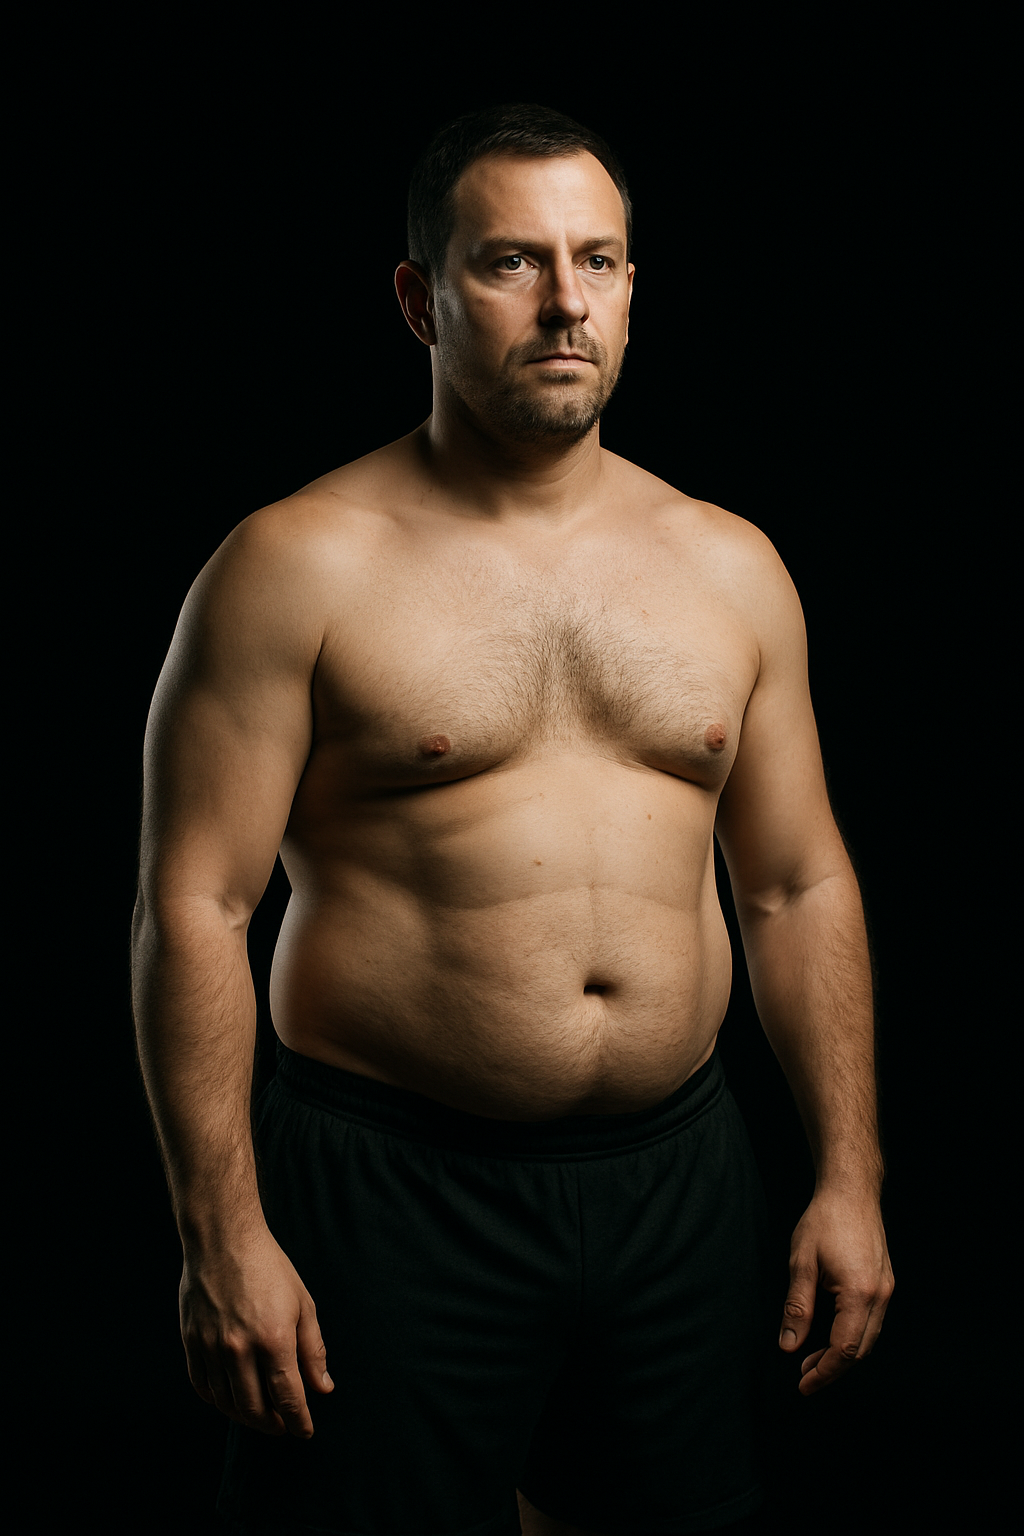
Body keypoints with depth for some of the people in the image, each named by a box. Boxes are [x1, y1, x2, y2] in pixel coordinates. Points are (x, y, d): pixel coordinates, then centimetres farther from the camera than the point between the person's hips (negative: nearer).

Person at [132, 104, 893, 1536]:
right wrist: (224, 1235, -13)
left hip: (679, 1181, 4)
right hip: (391, 1191, -4)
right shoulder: (299, 566, -7)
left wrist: (849, 1178, 7)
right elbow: (194, 908, -9)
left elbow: (801, 889, 11)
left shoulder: (733, 568, 7)